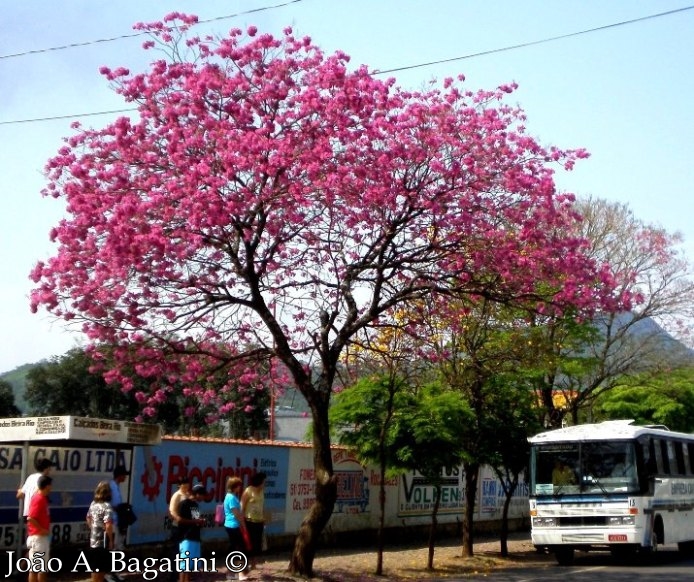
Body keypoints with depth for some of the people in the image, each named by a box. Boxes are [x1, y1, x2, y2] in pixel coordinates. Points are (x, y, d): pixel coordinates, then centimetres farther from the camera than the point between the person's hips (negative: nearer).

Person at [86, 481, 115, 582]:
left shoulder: (93, 504, 5)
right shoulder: (107, 506, -21)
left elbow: (88, 518, 19)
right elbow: (108, 525, -27)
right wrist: (111, 540, -17)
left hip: (93, 539, 8)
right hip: (103, 541, -8)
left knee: (95, 567, 18)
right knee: (101, 568, 2)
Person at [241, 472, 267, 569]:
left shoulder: (262, 491, 9)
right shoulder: (248, 491, -11)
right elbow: (242, 506, -12)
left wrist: (264, 519, 12)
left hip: (259, 521, 6)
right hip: (249, 521, -6)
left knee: (257, 543, 9)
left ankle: (254, 564, 18)